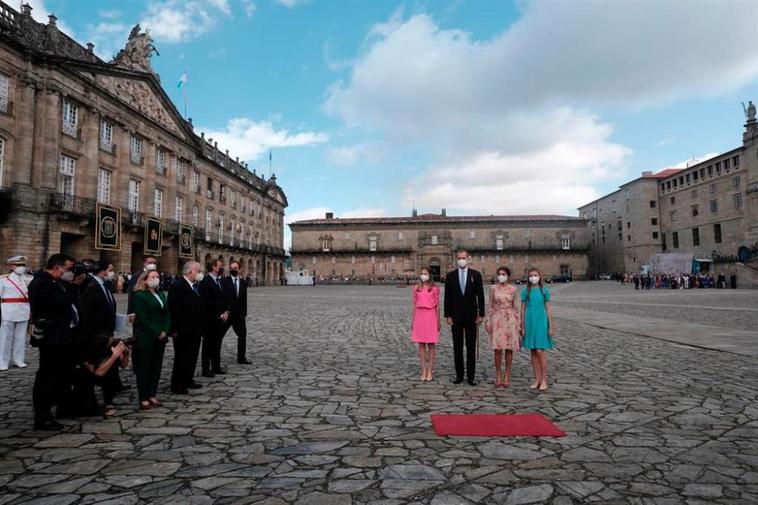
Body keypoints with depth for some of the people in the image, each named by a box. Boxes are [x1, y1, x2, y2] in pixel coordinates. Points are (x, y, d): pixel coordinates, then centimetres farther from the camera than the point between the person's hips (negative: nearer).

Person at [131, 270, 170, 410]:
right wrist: (156, 332, -15)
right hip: (145, 338, -6)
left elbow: (167, 314, 10)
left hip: (161, 338, 6)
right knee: (143, 368, 1)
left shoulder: (161, 295, 14)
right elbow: (142, 318, -14)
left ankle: (152, 395, 18)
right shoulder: (139, 295, -7)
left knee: (156, 367, 9)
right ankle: (143, 399, 8)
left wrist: (165, 331, -4)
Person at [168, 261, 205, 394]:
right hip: (183, 331, -8)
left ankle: (188, 380, 28)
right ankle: (177, 385, 13)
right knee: (181, 358, 2)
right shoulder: (177, 286, -15)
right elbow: (173, 309, -18)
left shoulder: (195, 286, 11)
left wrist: (201, 327, 13)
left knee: (192, 356, 15)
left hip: (195, 330, 8)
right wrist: (174, 329, -19)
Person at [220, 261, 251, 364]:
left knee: (242, 335, 5)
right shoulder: (224, 281, -5)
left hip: (239, 314, 4)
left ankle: (241, 358, 14)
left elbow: (244, 299, 9)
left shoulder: (243, 282, 7)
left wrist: (244, 312, 6)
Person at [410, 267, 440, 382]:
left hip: (431, 317, -2)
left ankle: (430, 371, 8)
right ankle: (423, 370, 10)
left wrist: (438, 321, 2)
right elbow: (414, 305, 10)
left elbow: (437, 306, 4)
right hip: (419, 316, 2)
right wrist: (413, 321, 8)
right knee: (421, 344, 4)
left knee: (431, 344, 2)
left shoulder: (434, 289, 2)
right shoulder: (416, 288, 8)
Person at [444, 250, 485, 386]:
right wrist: (447, 315, -3)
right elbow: (447, 297, 2)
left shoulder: (476, 275, 2)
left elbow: (480, 296, 2)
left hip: (471, 316, -1)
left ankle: (471, 376, 9)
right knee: (457, 347, 6)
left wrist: (481, 314, -3)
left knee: (471, 347, 3)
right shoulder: (450, 276, 3)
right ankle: (459, 374, 14)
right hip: (456, 316, 1)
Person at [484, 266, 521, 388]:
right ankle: (498, 376, 6)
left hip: (510, 320, 0)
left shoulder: (513, 289, 2)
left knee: (509, 348, 3)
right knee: (498, 349, -3)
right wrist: (488, 321, 2)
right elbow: (490, 306, 6)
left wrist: (519, 322, 3)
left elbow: (515, 307, 6)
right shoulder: (493, 288, 3)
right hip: (497, 320, 0)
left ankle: (507, 375, 14)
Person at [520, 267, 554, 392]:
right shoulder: (525, 291, 4)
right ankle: (537, 379, 15)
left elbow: (548, 309, 2)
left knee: (540, 351, -8)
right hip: (530, 322, 2)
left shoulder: (544, 290, 0)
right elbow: (523, 309, 7)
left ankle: (544, 380, 3)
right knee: (533, 352, 7)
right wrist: (522, 327, 5)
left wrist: (550, 327, -1)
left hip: (541, 321, -2)